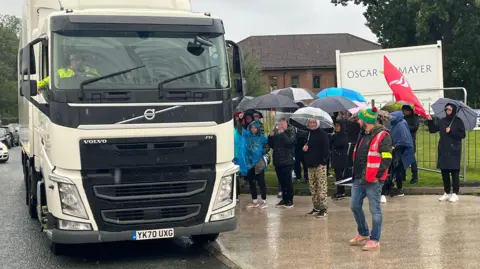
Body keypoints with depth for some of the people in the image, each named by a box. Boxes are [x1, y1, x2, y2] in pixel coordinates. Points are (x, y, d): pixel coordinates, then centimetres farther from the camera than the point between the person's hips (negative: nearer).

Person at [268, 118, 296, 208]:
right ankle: (284, 199, 17)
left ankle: (290, 200, 2)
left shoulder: (290, 132, -3)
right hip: (277, 160, 5)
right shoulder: (276, 132, 11)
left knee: (288, 181, -3)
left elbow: (289, 141, -21)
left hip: (287, 160, -5)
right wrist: (270, 136, -2)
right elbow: (271, 145, 13)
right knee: (281, 181, 9)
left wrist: (282, 133, -23)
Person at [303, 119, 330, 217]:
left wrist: (324, 160, -18)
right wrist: (304, 148, 2)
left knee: (322, 187, -7)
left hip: (320, 164, -7)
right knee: (313, 187, 10)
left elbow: (326, 148, -12)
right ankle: (316, 207, 17)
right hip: (310, 165, 7)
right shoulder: (308, 134, 14)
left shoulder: (322, 134, -7)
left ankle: (323, 208, -5)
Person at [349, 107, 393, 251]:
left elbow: (387, 159, -17)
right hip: (359, 178, 9)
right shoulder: (362, 134, 15)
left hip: (373, 180, -9)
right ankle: (363, 233, 32)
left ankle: (375, 240, 7)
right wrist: (356, 172, 16)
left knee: (375, 210, -1)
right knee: (355, 206, 15)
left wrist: (377, 176, -18)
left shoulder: (382, 136, -13)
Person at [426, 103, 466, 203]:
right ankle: (447, 193, 18)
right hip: (443, 151, 5)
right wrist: (430, 121, -6)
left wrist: (451, 132, -14)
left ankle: (455, 194, 3)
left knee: (454, 172, -3)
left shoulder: (458, 121, -2)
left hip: (454, 151, -5)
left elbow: (462, 135, -7)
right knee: (444, 172, 8)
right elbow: (433, 130, 9)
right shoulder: (442, 121, 10)